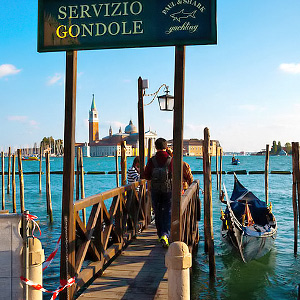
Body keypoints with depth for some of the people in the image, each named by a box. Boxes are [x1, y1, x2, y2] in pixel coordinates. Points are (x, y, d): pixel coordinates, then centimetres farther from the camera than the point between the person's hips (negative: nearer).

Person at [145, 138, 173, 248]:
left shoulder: (151, 160, -5)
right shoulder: (171, 160, -8)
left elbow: (147, 176, -2)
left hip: (155, 190, 2)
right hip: (168, 189, -1)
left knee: (158, 213, 14)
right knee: (168, 213, 2)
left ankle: (160, 235, 23)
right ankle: (165, 234, -15)